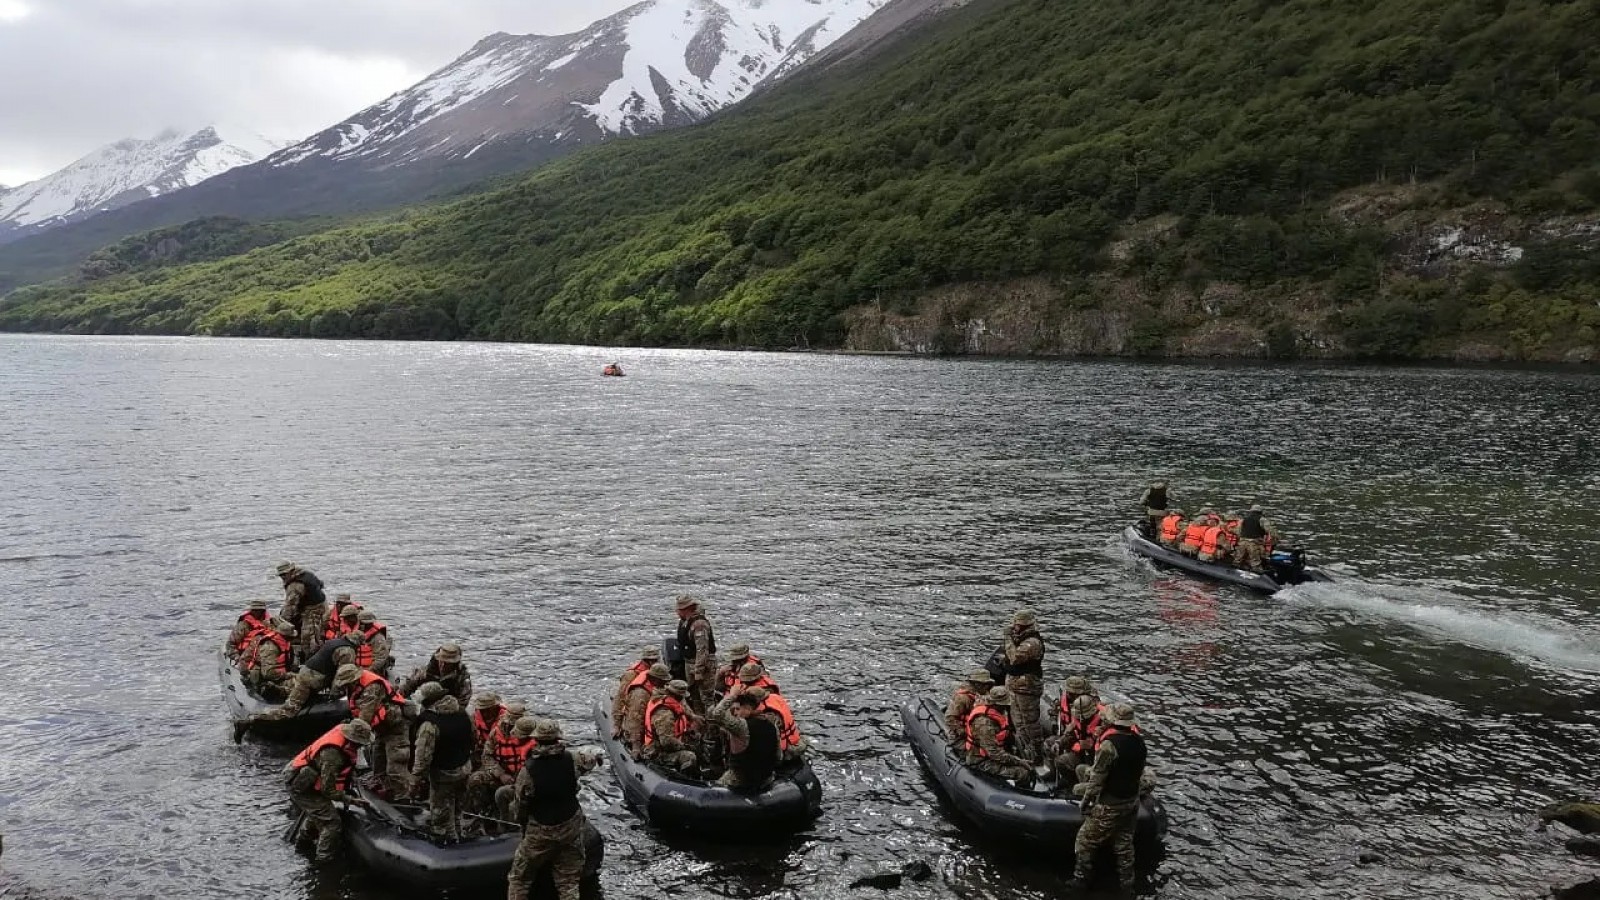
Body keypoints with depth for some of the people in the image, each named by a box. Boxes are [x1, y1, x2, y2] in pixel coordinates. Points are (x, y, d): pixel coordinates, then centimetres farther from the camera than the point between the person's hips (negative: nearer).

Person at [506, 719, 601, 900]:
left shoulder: (528, 770, -19)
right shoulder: (571, 760, -10)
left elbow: (521, 804, -8)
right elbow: (588, 761, 14)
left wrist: (523, 823, 11)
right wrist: (596, 758, 37)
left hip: (540, 832, -3)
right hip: (571, 827, 3)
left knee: (519, 878, 16)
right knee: (568, 880, 14)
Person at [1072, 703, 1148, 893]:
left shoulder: (1109, 744, -26)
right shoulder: (1139, 740, -5)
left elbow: (1097, 778, -20)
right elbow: (1139, 771, 8)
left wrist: (1086, 801, -8)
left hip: (1110, 804, -7)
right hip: (1132, 800, 7)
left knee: (1086, 840, 11)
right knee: (1124, 841, 22)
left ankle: (1081, 878, 21)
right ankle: (1127, 881, 31)